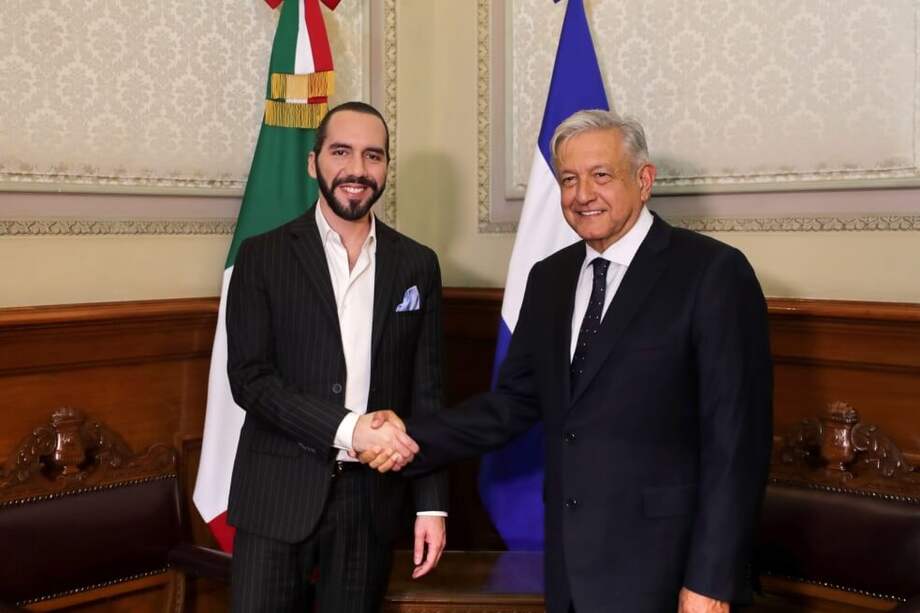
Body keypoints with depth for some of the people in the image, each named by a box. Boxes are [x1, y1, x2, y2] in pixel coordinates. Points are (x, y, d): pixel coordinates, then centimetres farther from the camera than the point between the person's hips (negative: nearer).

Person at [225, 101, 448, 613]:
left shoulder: (417, 265, 6)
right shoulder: (263, 257, -1)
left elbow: (426, 393, 6)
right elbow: (249, 378, -8)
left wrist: (432, 504, 2)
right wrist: (348, 428, -19)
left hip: (373, 497, 2)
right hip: (279, 494, -2)